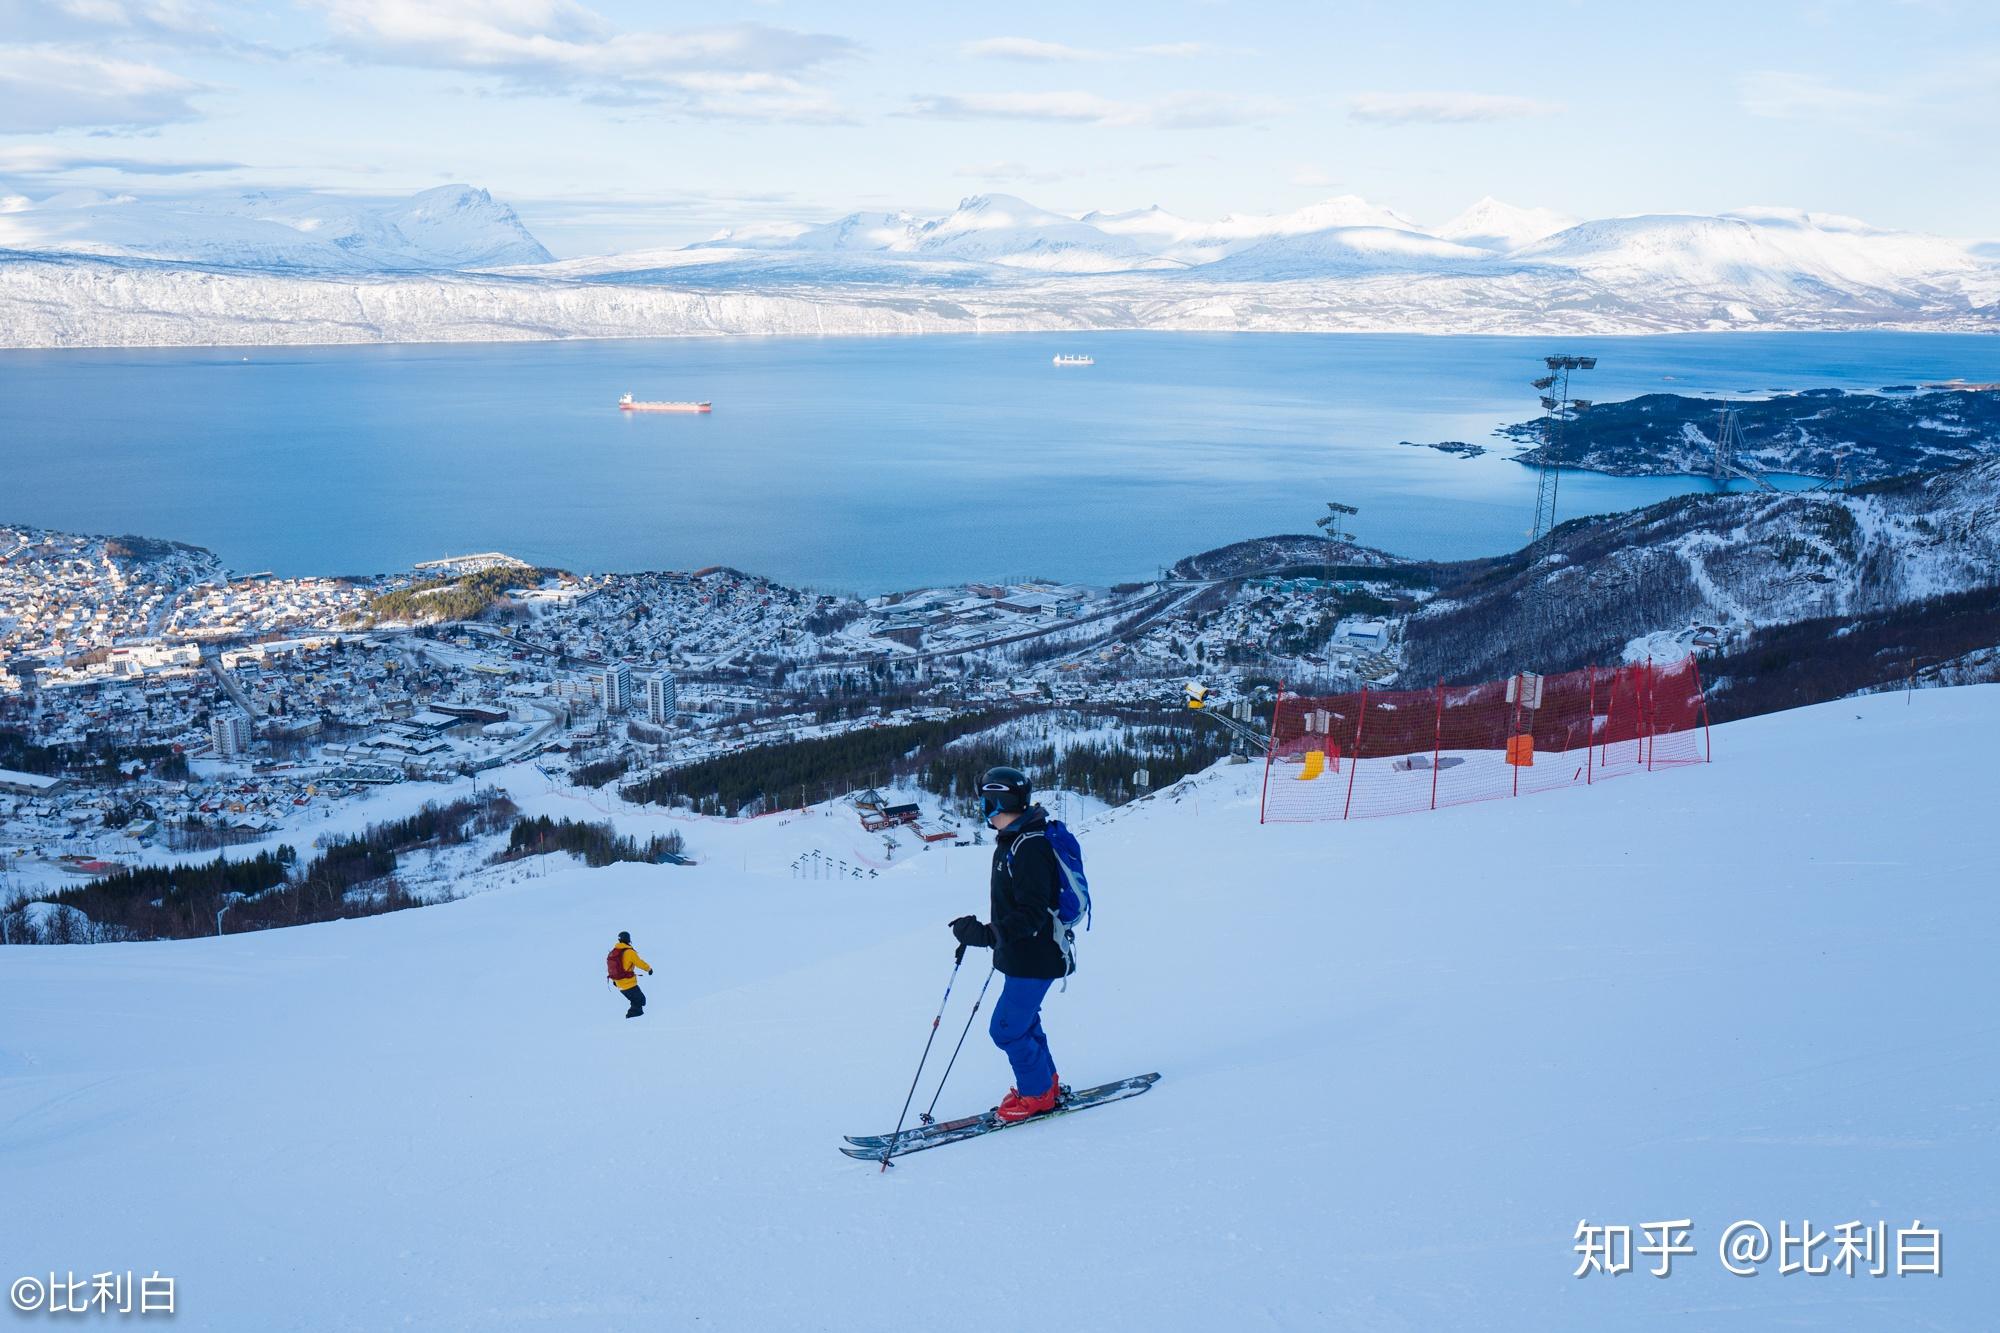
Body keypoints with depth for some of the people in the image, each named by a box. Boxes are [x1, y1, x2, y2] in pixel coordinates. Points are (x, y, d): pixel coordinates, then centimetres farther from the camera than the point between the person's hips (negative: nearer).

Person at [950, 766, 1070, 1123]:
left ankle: (1038, 1095, 10)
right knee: (1023, 1023, 19)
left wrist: (988, 934, -34)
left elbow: (1032, 913, -28)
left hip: (1035, 957, -10)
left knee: (1006, 1029, -5)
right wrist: (990, 934, 25)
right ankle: (1047, 1085, 33)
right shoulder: (1011, 841, 9)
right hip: (1020, 955, 10)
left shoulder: (1029, 848, -24)